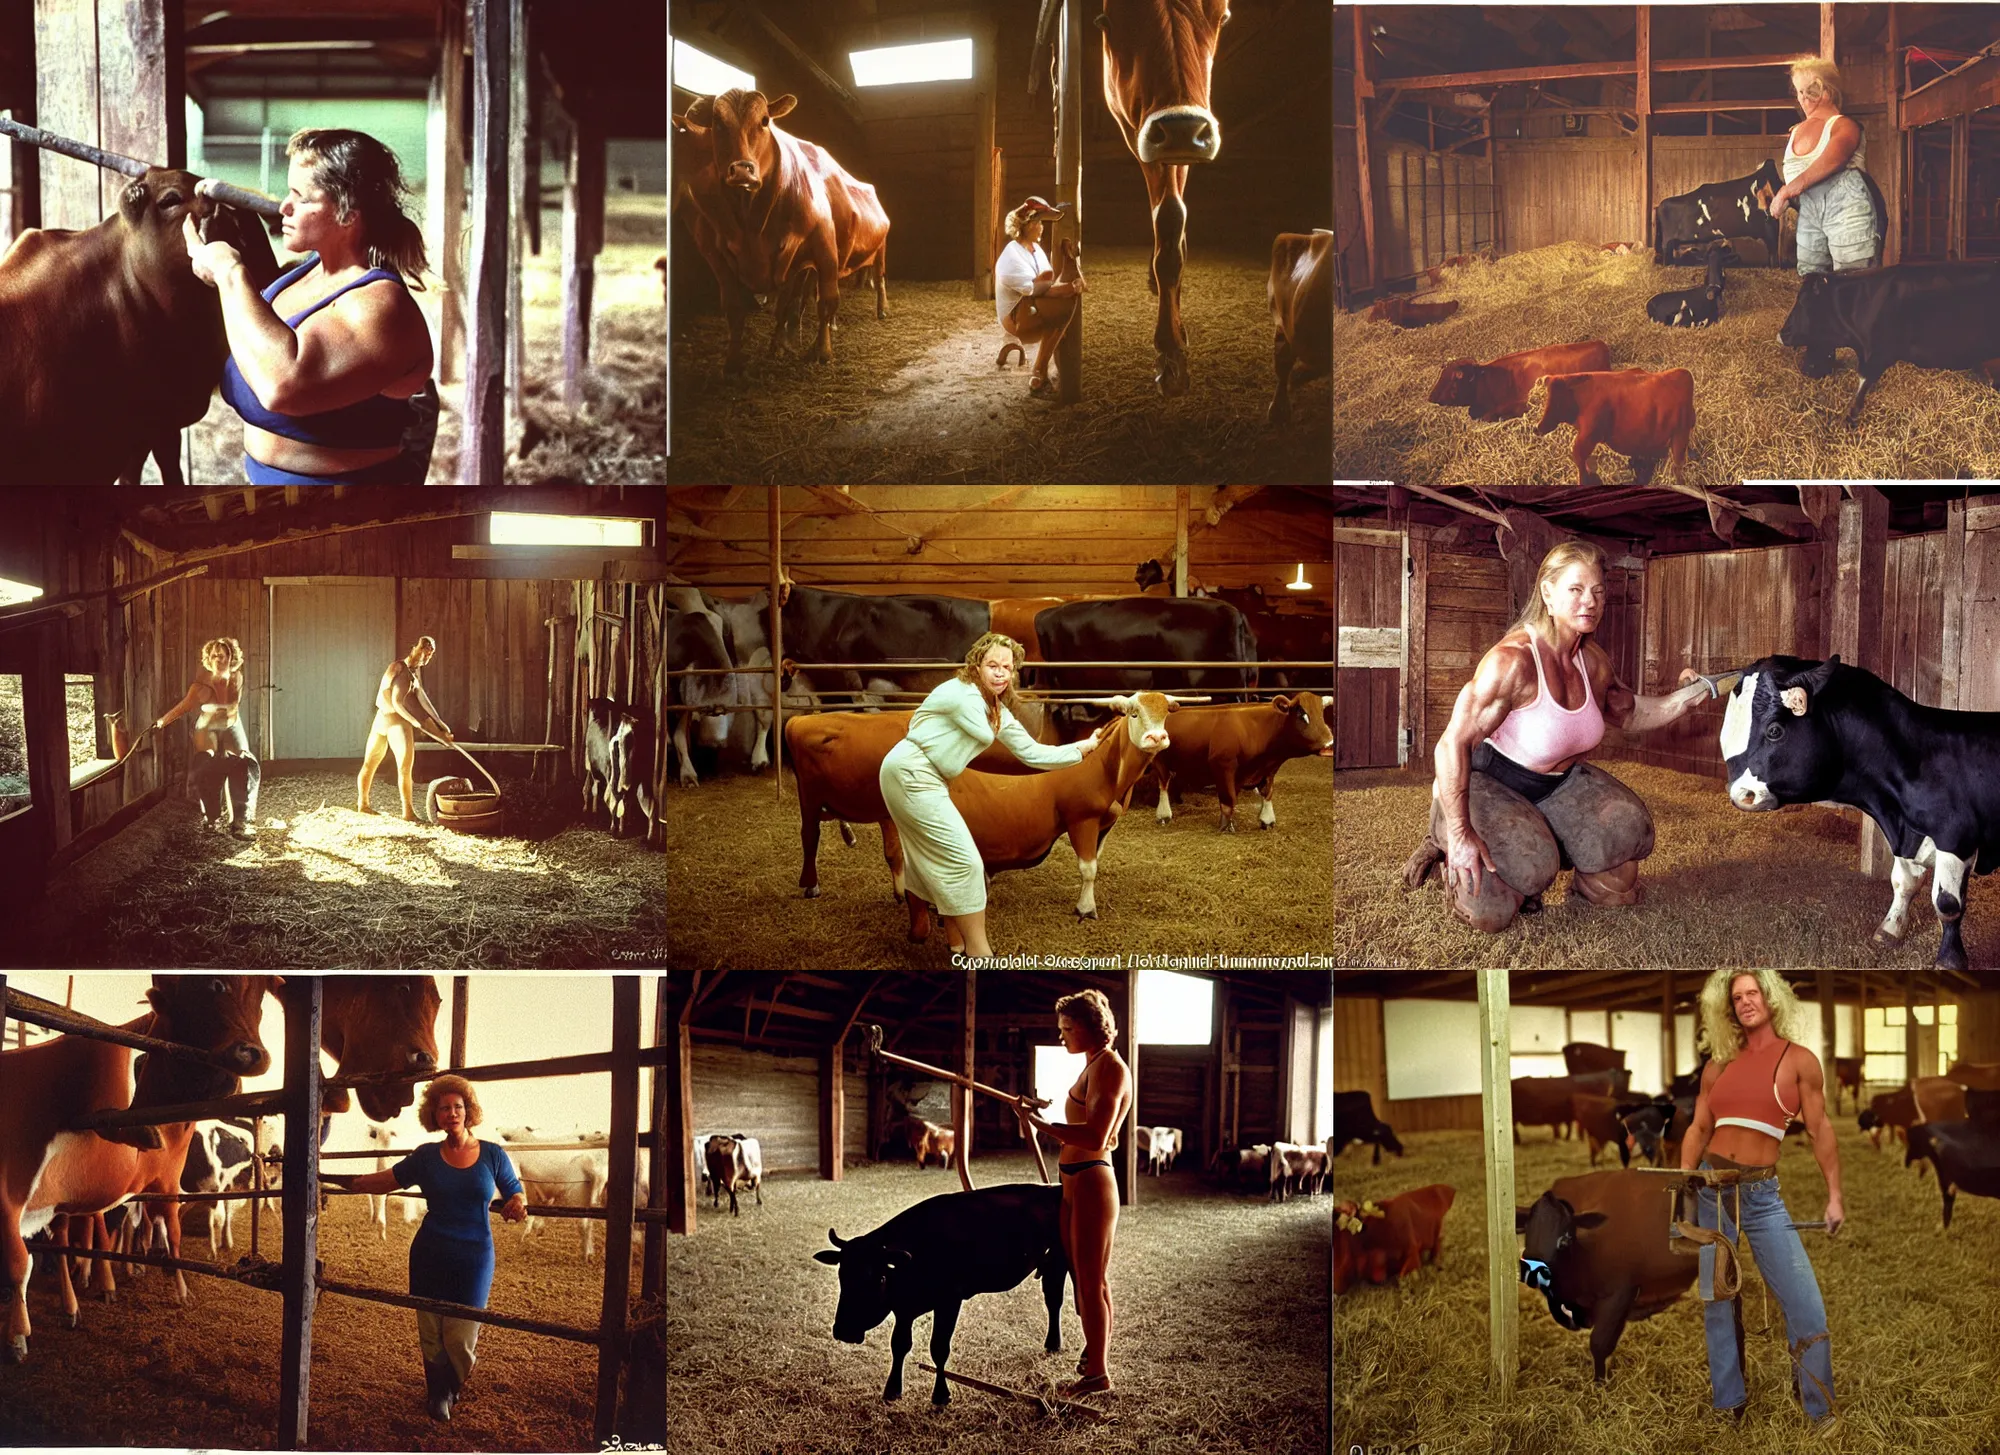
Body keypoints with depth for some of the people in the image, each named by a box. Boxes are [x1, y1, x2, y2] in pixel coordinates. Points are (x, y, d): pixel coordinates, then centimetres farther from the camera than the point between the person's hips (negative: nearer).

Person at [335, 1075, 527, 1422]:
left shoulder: (493, 1155, -1)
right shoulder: (426, 1156, 2)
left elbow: (516, 1195, 6)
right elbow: (382, 1181, 4)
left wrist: (518, 1206, -18)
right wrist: (330, 1178, 0)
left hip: (474, 1258, -1)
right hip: (429, 1257, 1)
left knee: (460, 1338, -1)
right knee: (431, 1335, 6)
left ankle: (451, 1389, 30)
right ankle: (438, 1396, 30)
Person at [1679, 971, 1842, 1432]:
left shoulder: (1799, 1060, 0)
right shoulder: (1719, 1064, 9)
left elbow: (1820, 1130, 0)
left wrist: (1834, 1196, -3)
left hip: (1763, 1194, -3)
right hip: (1711, 1189, 3)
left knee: (1805, 1304, -8)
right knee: (1716, 1301, 7)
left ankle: (1820, 1413, 5)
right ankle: (1728, 1406, 17)